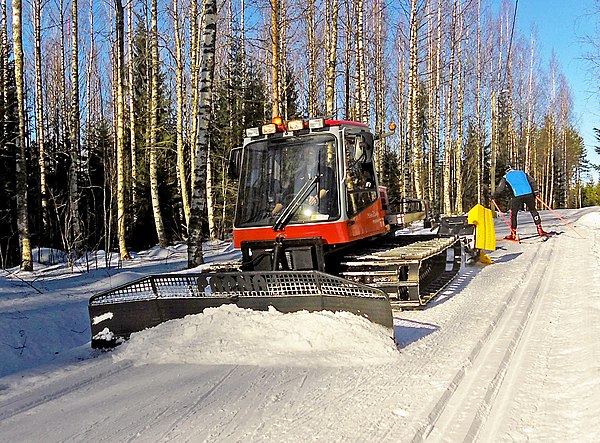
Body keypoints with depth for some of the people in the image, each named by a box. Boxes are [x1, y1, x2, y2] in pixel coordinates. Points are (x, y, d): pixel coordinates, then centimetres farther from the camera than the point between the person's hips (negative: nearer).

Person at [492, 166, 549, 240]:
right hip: (529, 194, 3)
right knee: (533, 211, 18)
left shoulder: (506, 177, 16)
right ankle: (540, 229, 14)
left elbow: (500, 188, 6)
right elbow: (532, 181, 16)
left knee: (513, 214, 8)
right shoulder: (522, 173, 25)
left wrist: (494, 196, 13)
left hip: (517, 196, -3)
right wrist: (535, 191, 15)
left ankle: (513, 235, 6)